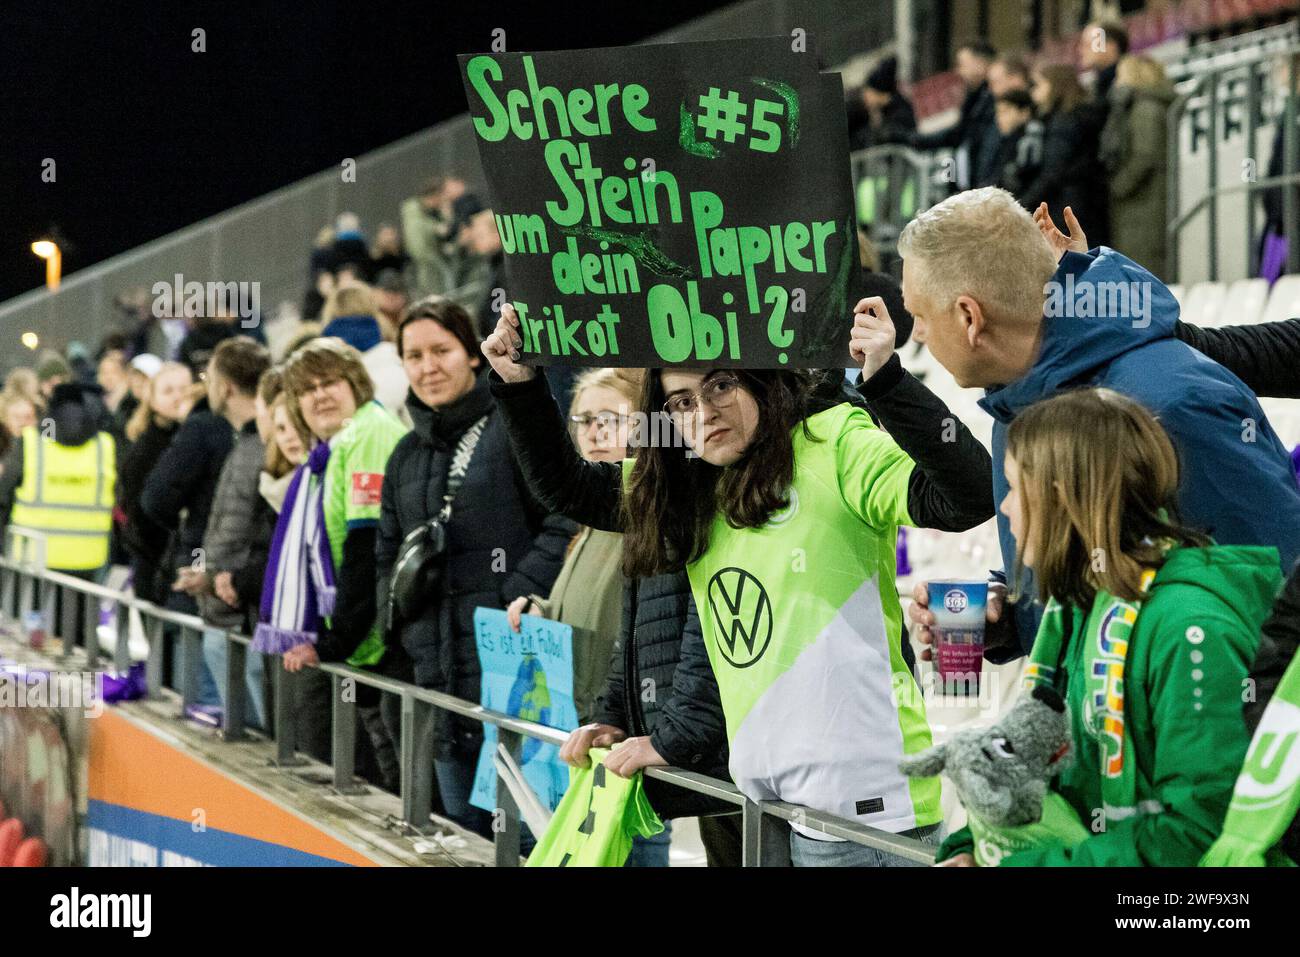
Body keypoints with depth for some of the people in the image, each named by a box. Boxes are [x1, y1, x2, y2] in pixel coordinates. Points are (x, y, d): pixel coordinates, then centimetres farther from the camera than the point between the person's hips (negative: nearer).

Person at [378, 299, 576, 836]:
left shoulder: (515, 428, -3)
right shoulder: (407, 455, 19)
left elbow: (565, 523, -10)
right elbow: (386, 554, 25)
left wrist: (515, 599, -17)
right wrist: (400, 599, 5)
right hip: (437, 670, 7)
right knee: (463, 831, 13)